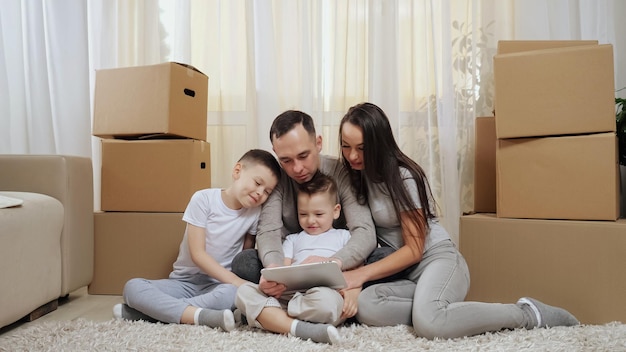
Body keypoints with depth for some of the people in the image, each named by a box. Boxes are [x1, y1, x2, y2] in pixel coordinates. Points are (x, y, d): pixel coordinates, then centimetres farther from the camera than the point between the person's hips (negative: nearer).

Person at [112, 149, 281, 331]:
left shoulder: (255, 212, -2)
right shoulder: (204, 199, -11)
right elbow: (197, 254, -15)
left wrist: (242, 283, -12)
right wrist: (234, 280, -25)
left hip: (220, 284, 1)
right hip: (185, 281, 0)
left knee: (235, 293, -35)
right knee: (133, 286, -24)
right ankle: (202, 315, -39)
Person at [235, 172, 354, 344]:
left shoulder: (343, 236, 24)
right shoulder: (293, 239, 31)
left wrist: (353, 293, -10)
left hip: (327, 293, -3)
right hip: (289, 294, 4)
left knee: (325, 298, -41)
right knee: (244, 291, -21)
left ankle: (273, 316, -19)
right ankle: (299, 328, -35)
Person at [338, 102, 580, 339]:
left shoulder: (403, 177, -14)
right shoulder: (354, 175, 5)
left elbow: (414, 250, -14)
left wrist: (361, 274, -21)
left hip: (437, 259, -4)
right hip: (402, 272, 4)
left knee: (428, 323, -36)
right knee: (363, 306, -29)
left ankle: (527, 313, -14)